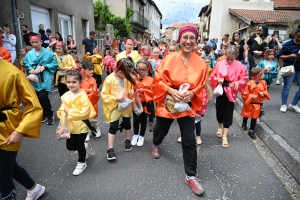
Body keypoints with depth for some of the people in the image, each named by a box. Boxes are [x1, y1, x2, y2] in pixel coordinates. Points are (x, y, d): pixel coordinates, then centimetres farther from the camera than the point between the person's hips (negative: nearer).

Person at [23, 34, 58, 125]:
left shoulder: (48, 53, -4)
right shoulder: (29, 54, 5)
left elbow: (55, 64, -2)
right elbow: (25, 63, 10)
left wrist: (45, 66, -13)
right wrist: (30, 69, -9)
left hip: (45, 78, -4)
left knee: (43, 97, -14)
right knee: (38, 98, 9)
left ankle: (50, 115, 4)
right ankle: (44, 114, 26)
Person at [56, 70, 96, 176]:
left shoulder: (83, 96, -20)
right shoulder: (65, 96, -3)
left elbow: (84, 112, -27)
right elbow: (63, 112, -6)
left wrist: (70, 111, -23)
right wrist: (62, 127, -15)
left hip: (81, 126, -5)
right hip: (70, 126, 6)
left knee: (79, 145, 9)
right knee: (70, 146, 16)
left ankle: (81, 163, 33)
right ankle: (83, 150, 47)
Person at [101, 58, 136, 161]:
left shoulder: (127, 78, -3)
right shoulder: (109, 80, -21)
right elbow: (104, 95, -17)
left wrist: (130, 92, -9)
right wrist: (115, 99, -28)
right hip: (114, 107, -5)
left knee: (127, 124, 20)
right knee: (113, 127, 0)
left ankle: (127, 141, 42)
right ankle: (110, 149, 9)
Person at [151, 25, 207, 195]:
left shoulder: (201, 63, -7)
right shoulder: (169, 59, -12)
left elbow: (201, 85, 2)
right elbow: (158, 80, -8)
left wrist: (192, 93, -16)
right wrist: (171, 90, -22)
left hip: (188, 105, 1)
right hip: (167, 103, 0)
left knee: (189, 141, 0)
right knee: (161, 130, 22)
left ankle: (191, 175, 16)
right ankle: (156, 145, 60)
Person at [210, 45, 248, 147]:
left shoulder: (239, 66, -6)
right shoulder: (219, 64, -4)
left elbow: (244, 78, 0)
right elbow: (212, 76, 0)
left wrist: (238, 83, -18)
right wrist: (218, 80, -19)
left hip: (231, 92, -1)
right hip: (221, 91, 2)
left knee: (228, 114, 2)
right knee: (219, 111, 15)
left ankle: (225, 136, 9)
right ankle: (220, 127, 43)